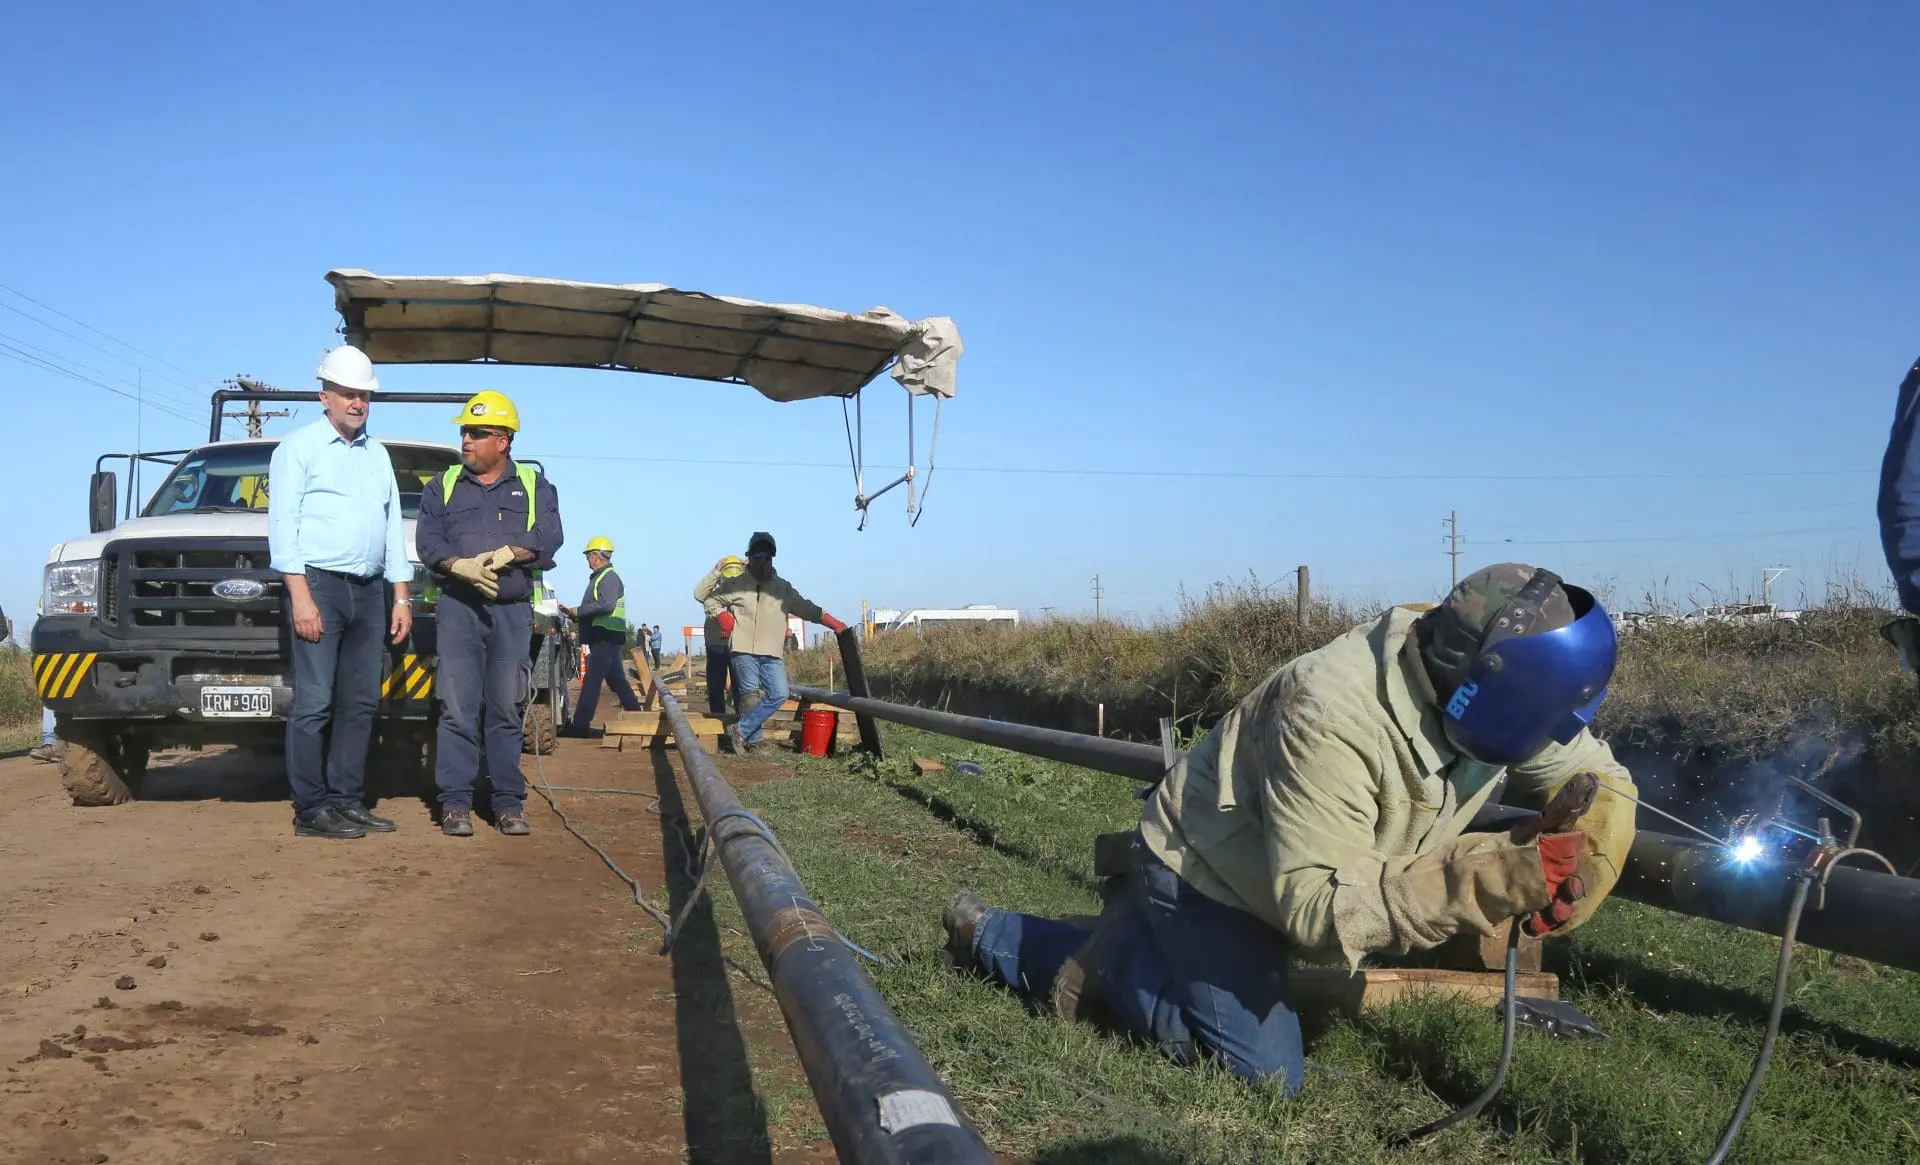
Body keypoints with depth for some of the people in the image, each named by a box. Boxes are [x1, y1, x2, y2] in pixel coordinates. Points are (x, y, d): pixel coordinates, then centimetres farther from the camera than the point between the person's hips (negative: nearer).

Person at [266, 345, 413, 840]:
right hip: (319, 583, -6)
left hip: (369, 590, 6)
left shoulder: (377, 454, 20)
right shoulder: (299, 447, 2)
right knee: (315, 703, -7)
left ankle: (347, 800, 12)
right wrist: (301, 596, -15)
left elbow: (393, 526, 21)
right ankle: (311, 809, -3)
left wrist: (401, 598, 14)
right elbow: (282, 524, -6)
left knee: (361, 702, 6)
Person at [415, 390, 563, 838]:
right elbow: (428, 541, 1)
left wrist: (507, 554, -18)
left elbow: (548, 538, -2)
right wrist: (461, 566, -17)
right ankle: (455, 803, -2)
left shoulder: (535, 486, 11)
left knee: (506, 709, 1)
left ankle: (509, 804, 6)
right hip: (458, 607, 0)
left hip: (512, 611, 0)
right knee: (457, 707, -5)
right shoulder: (443, 486, 13)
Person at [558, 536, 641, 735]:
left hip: (606, 638, -11)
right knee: (617, 679, 13)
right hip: (606, 637, 11)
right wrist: (575, 614, 12)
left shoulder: (608, 577, -11)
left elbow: (606, 605, -25)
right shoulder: (600, 577, 21)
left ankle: (580, 725, -10)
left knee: (591, 681, -10)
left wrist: (578, 611, -17)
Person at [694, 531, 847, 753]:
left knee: (778, 694, -9)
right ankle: (753, 739, 3)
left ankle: (741, 730, -3)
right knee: (750, 695, -6)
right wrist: (723, 618, 0)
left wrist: (834, 624, 14)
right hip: (743, 650, -3)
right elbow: (709, 600, 17)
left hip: (772, 654, 3)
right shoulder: (735, 585, 8)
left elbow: (808, 609, 19)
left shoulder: (783, 588, 16)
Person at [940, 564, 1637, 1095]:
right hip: (1202, 871, -8)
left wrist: (1585, 864, -28)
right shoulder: (1334, 719, -40)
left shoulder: (1477, 701, -17)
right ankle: (1114, 958, 7)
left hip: (1262, 880, 8)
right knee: (1265, 1074, -11)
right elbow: (1319, 907, -41)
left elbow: (1596, 775, -4)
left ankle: (988, 936, 30)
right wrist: (1491, 880, -48)